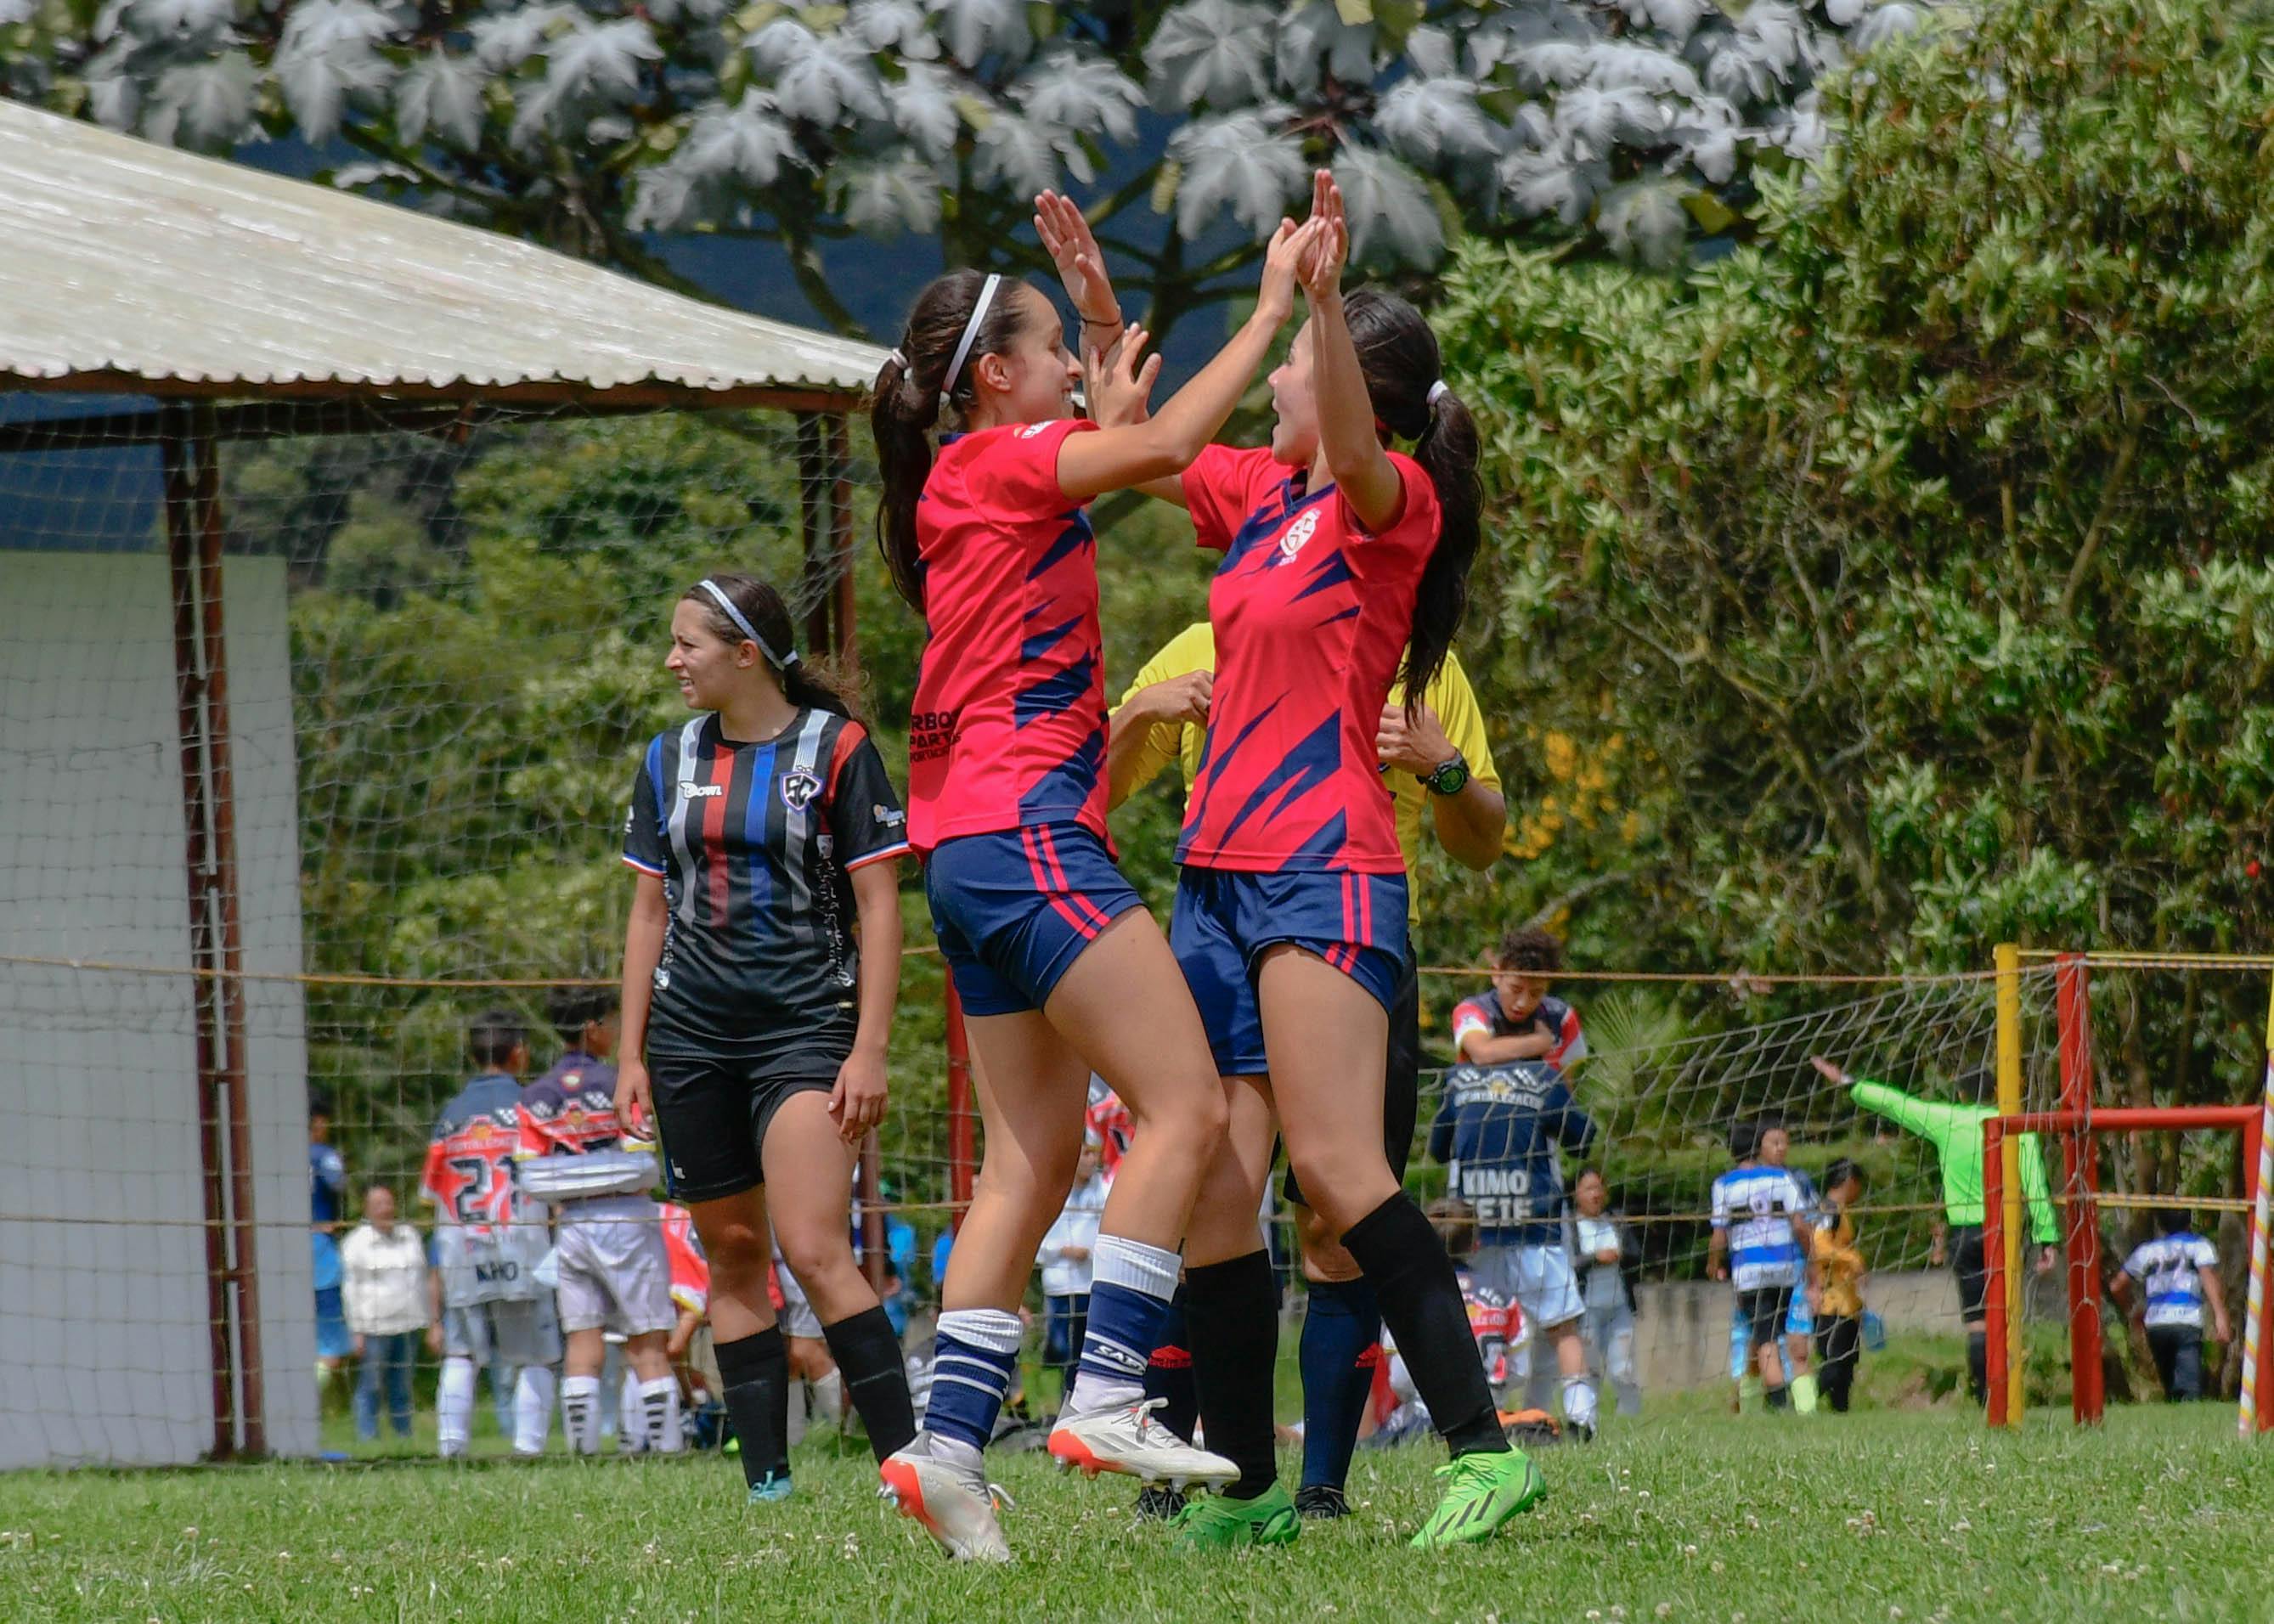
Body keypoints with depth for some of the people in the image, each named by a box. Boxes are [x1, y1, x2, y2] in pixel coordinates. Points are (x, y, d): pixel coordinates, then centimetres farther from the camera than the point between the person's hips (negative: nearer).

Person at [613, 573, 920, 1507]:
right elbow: (649, 911, 16)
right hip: (692, 1036, 5)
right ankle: (766, 1482, 9)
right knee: (732, 1256, 5)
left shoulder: (834, 748, -4)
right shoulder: (670, 758, 11)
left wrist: (869, 1051, -10)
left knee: (815, 1251, -17)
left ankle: (906, 1461, -15)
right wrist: (631, 1054, 11)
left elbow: (878, 906, -4)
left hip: (806, 1026, -5)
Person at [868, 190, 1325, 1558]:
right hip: (1025, 831, -10)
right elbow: (1167, 443, -16)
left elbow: (1127, 434, 34)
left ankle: (950, 1442, 0)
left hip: (977, 857, 10)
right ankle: (1106, 1400, -19)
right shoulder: (999, 461, -6)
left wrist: (1101, 306, 23)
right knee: (1186, 1107, -13)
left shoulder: (1000, 478, 19)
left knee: (1037, 1159, 7)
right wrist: (1272, 308, -7)